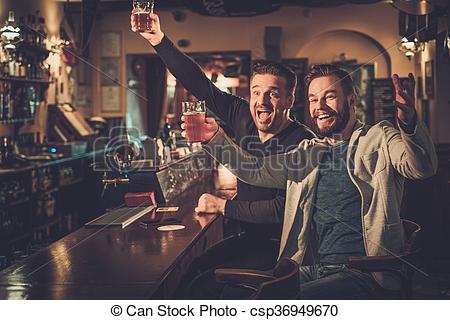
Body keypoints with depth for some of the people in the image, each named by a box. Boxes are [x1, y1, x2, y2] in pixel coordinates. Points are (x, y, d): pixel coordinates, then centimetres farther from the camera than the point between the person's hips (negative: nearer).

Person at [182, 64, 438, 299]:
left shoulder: (379, 137, 3)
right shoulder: (309, 152, 19)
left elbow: (422, 168, -16)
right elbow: (256, 171, 12)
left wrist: (408, 119, -36)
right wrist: (215, 138, -3)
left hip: (364, 275, -5)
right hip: (316, 269, 6)